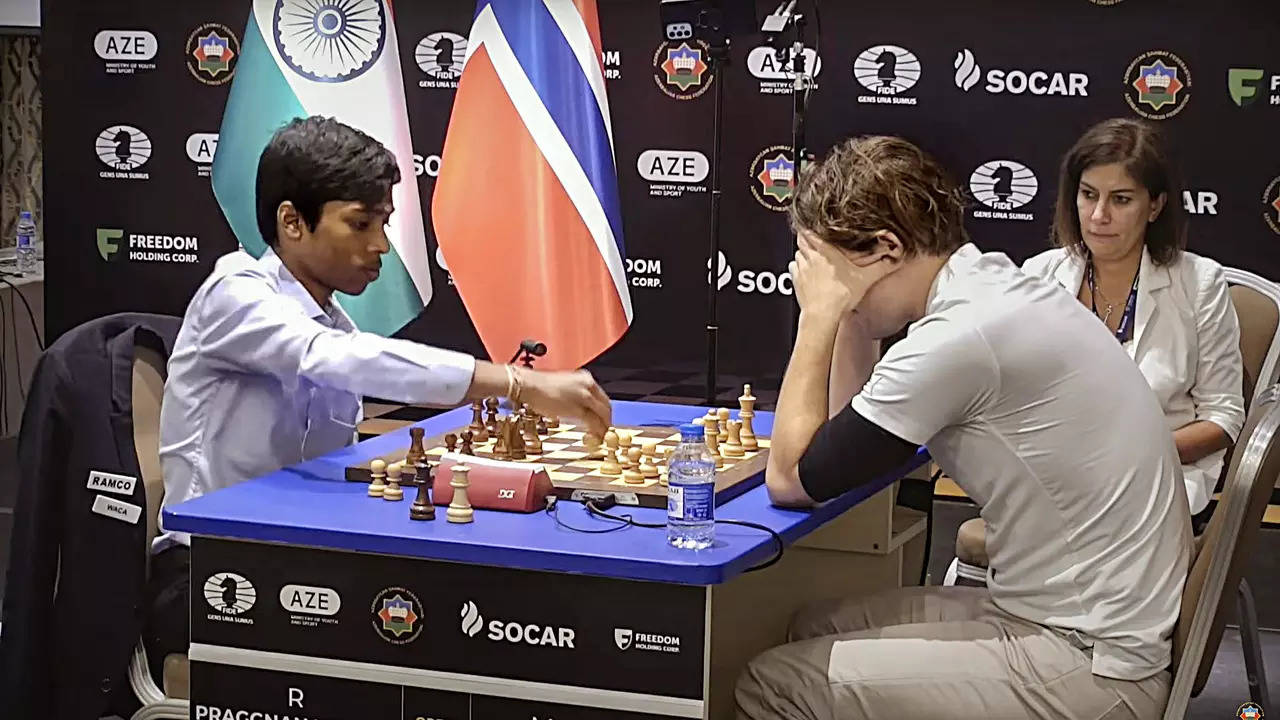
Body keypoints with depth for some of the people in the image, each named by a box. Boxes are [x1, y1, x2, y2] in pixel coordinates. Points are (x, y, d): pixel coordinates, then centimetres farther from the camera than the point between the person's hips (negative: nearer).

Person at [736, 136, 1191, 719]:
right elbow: (854, 421, 17)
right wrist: (843, 311, 5)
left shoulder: (960, 337, -23)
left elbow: (791, 480, -13)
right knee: (817, 629, 18)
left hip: (1091, 667, -10)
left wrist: (819, 316, -8)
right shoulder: (984, 288, 7)